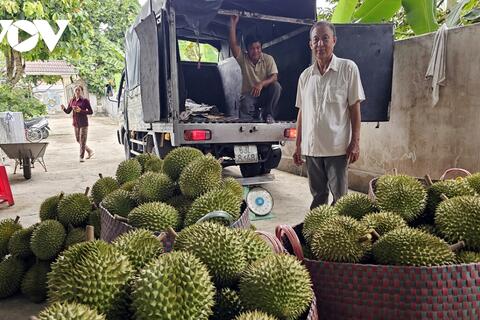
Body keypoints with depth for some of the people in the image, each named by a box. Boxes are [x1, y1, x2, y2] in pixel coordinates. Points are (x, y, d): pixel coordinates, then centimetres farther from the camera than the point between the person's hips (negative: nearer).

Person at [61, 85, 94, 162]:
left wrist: (81, 111, -21)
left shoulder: (85, 100, -7)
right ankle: (90, 151, 30)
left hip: (83, 123, -6)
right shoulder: (72, 101, 8)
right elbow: (68, 112, 12)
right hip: (75, 123, 6)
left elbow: (91, 112, -9)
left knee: (82, 140, -2)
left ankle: (81, 157, 7)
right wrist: (63, 108, -9)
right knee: (78, 140, 14)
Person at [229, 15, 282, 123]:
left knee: (276, 86, -30)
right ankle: (255, 114, 4)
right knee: (245, 107, -35)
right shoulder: (243, 58, 0)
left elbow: (274, 77, -13)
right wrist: (233, 23, -19)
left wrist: (261, 84, -32)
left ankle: (268, 115, -14)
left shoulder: (268, 59, -2)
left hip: (264, 93, 1)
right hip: (248, 94, -1)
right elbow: (233, 44, -15)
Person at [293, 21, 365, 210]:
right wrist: (298, 145, 11)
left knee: (340, 197, 2)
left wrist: (355, 142, -8)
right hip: (311, 147, 4)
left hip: (338, 148, -4)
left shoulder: (348, 68, -2)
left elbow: (355, 107, -3)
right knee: (318, 196, 14)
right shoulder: (305, 75, 10)